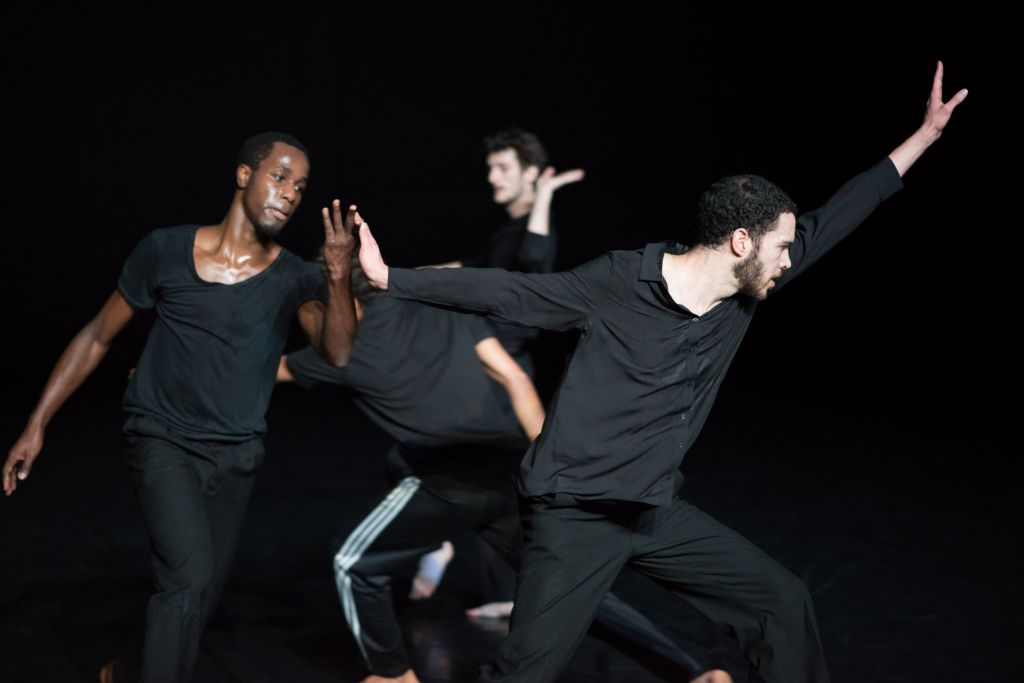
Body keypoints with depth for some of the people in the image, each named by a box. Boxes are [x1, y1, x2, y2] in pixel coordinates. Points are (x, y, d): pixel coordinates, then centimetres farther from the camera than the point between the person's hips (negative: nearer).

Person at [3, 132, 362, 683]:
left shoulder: (293, 279, -4)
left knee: (199, 595, 13)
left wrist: (339, 275, -35)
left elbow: (338, 353, -20)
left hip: (236, 456, 4)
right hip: (163, 442, -3)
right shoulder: (166, 252, -8)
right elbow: (97, 337, 1)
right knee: (190, 575, -23)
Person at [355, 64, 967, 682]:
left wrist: (926, 134, 12)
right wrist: (390, 279, -12)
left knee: (784, 603, 8)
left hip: (656, 512, 7)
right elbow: (507, 293, -11)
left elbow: (829, 222, 7)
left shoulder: (745, 289, 1)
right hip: (575, 515, -7)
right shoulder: (619, 283, -16)